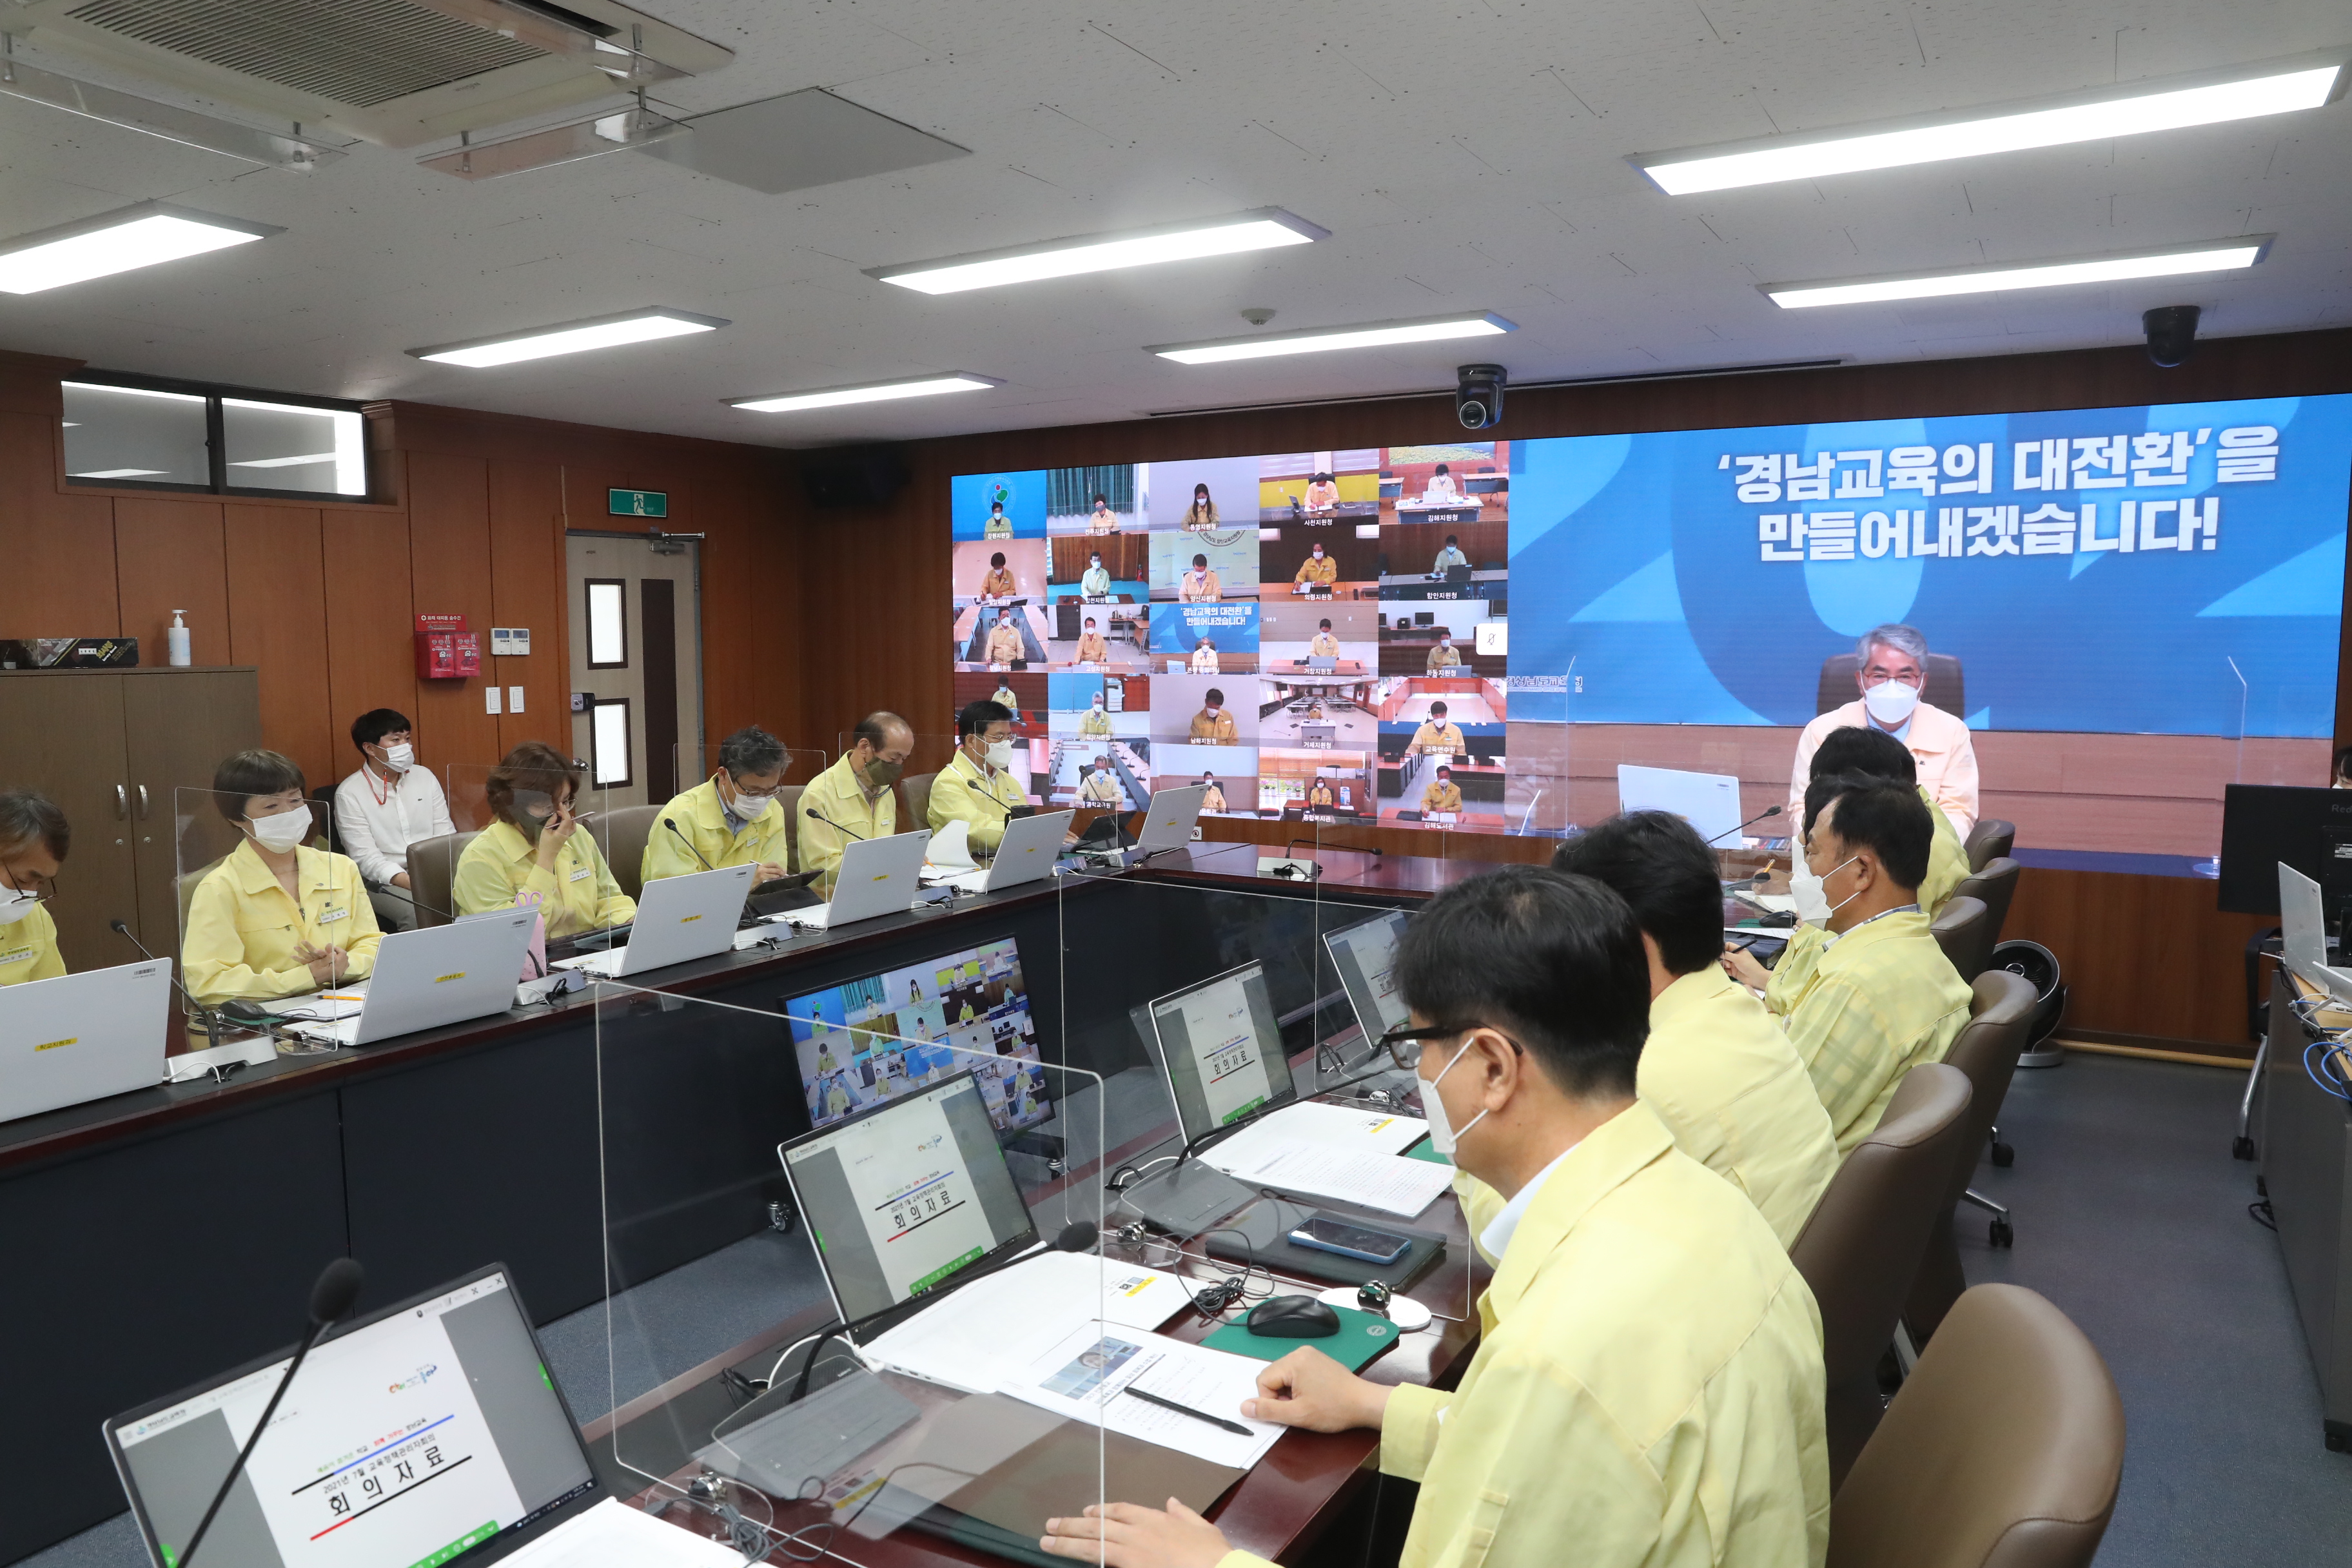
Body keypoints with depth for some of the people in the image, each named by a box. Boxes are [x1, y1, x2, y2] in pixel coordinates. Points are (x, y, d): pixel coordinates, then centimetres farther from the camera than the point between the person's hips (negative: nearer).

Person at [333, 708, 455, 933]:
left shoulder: (425, 777, 9)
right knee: (419, 913, -34)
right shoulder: (349, 793, -4)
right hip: (383, 881, -4)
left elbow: (446, 833, 9)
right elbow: (365, 856, -11)